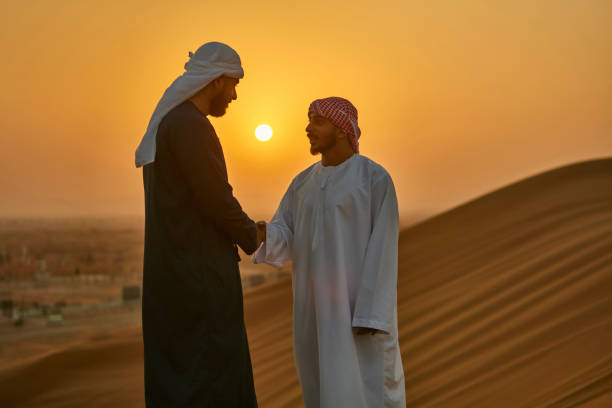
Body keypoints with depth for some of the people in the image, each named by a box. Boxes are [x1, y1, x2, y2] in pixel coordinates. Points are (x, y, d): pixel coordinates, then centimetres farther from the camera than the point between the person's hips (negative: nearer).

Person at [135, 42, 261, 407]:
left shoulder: (166, 124, 17)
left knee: (176, 376, 12)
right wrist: (254, 239, -2)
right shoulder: (190, 125, -15)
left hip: (172, 268, 10)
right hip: (201, 273, -10)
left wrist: (240, 231, 14)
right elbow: (217, 198, -19)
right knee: (213, 378, -6)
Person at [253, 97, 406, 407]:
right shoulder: (304, 183, 11)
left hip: (360, 301, -6)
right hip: (317, 301, 6)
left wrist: (372, 313, -18)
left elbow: (383, 249, -12)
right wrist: (263, 232, -21)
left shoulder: (376, 178, -8)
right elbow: (283, 240, 3)